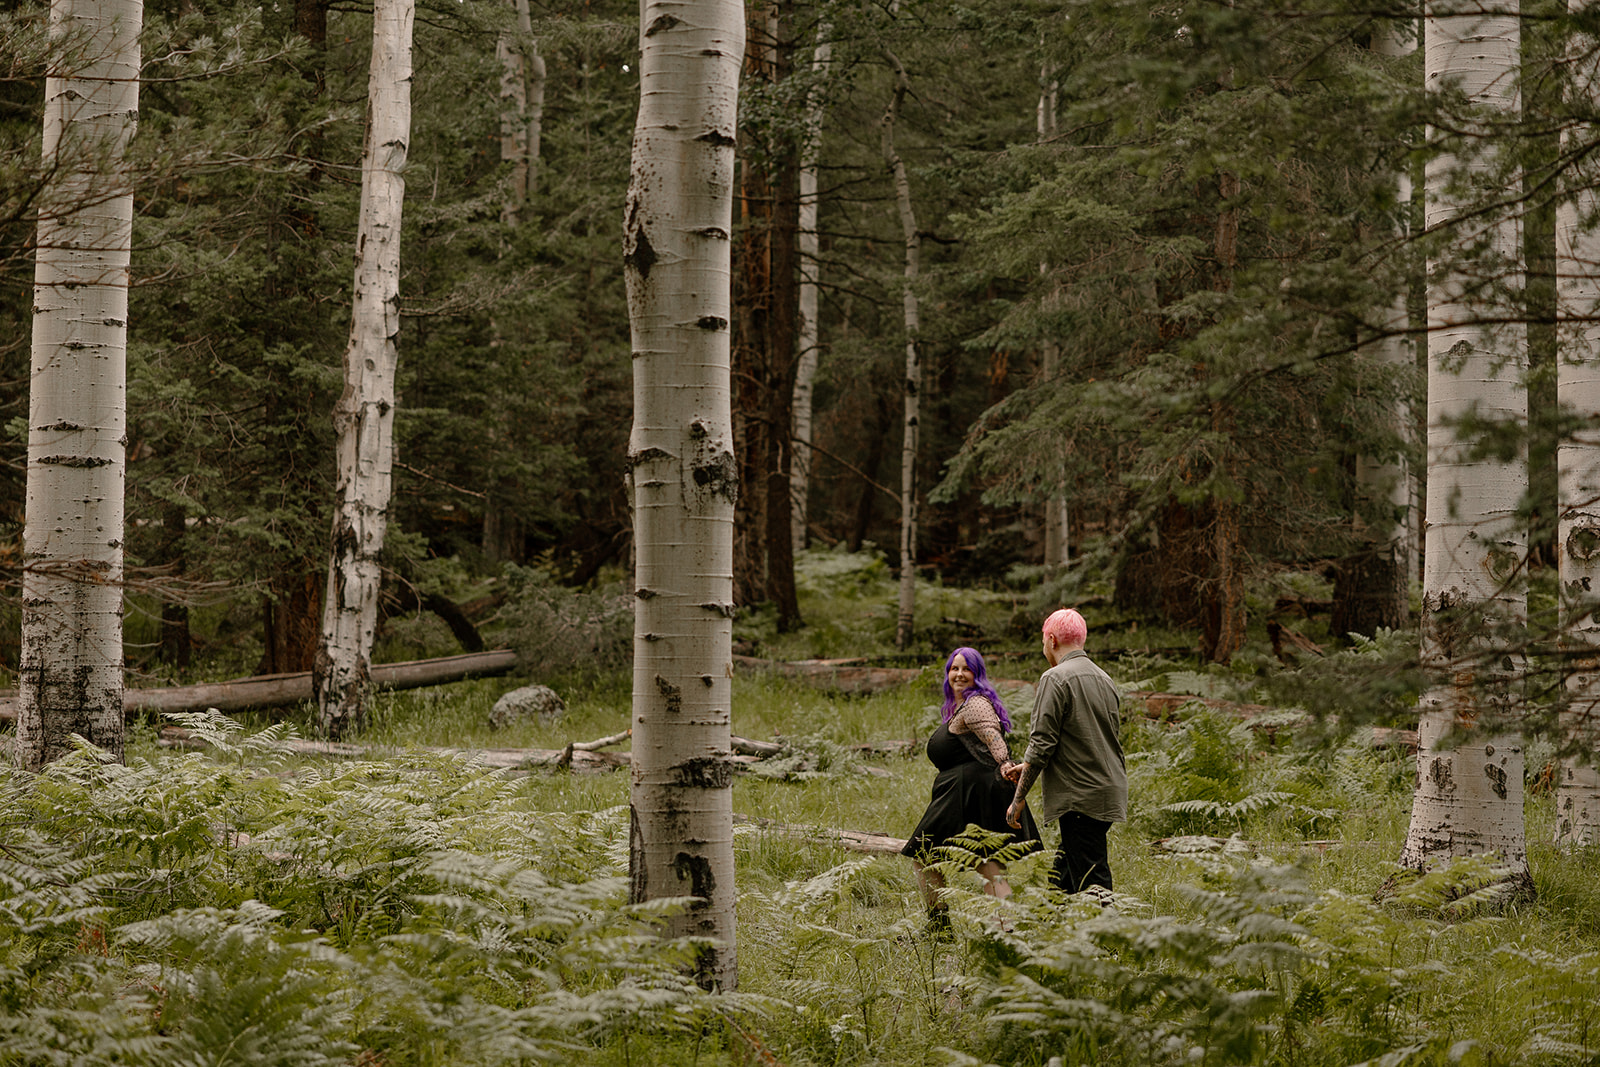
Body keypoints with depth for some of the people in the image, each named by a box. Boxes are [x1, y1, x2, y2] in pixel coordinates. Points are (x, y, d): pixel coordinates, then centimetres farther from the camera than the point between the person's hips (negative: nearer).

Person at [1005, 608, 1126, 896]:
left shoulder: (1056, 679, -9)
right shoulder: (1105, 680, 16)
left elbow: (1042, 744, -14)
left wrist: (1019, 799, -7)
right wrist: (1028, 768, 27)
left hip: (1081, 797, -8)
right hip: (1110, 793, 8)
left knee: (1091, 885, -8)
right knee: (1062, 876, 15)